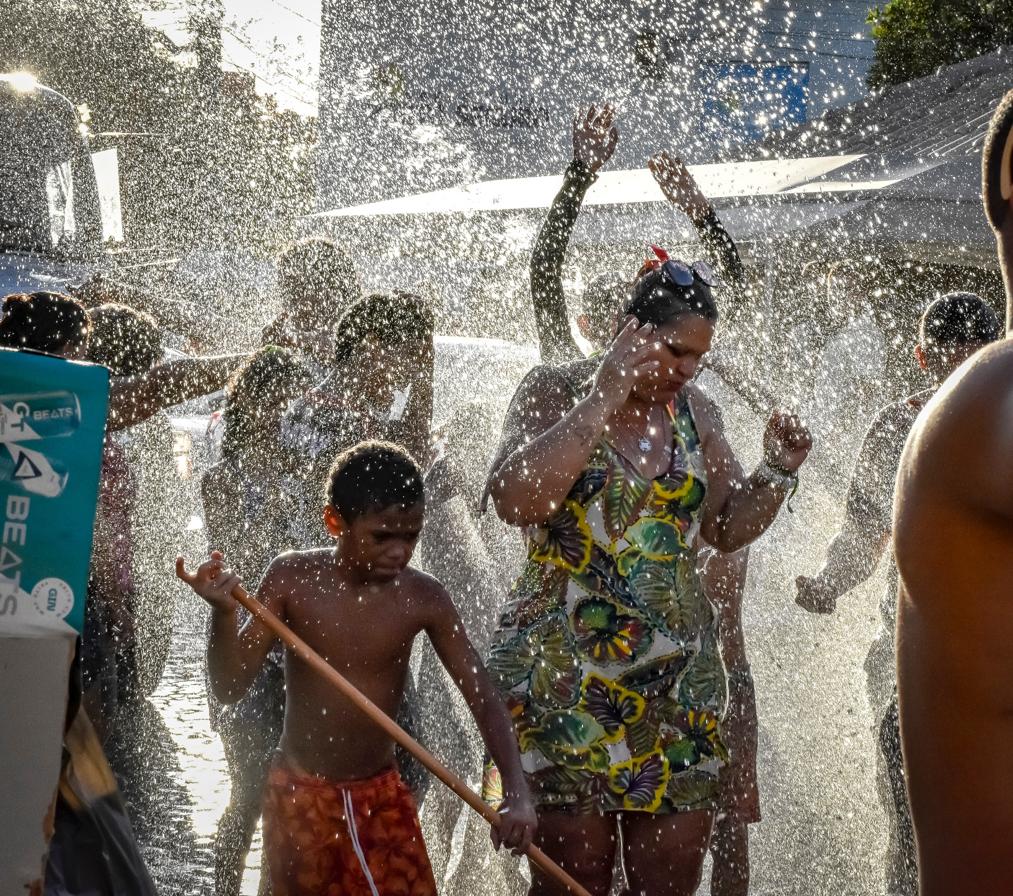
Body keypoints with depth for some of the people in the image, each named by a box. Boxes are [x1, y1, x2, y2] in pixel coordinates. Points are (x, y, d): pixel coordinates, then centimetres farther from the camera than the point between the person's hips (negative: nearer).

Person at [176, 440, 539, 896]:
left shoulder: (423, 599, -10)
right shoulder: (292, 579, -12)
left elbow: (483, 698, -9)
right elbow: (229, 686, -11)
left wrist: (517, 791, -22)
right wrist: (224, 612, -30)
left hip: (383, 796, 1)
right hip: (301, 795, -1)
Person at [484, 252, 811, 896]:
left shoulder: (693, 411, 11)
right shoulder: (555, 393, -2)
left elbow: (729, 529, 18)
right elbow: (515, 501, -19)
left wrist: (779, 470, 0)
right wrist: (606, 396, -21)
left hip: (678, 674, 4)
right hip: (564, 669, -4)